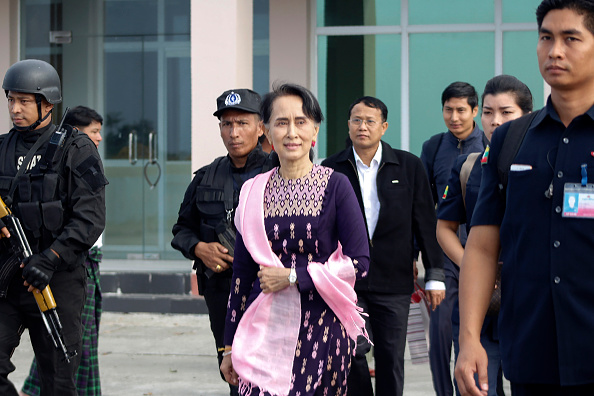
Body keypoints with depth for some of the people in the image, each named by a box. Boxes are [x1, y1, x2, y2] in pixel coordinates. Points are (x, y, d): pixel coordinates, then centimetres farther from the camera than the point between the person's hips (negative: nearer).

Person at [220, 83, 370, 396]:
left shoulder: (335, 186, 0)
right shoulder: (253, 191, 8)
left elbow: (358, 263, -5)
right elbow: (242, 273, 12)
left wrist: (293, 276, -10)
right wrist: (230, 346, 13)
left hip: (322, 325, -2)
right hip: (265, 330, 2)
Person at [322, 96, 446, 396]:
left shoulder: (409, 166, 3)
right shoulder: (332, 168, 4)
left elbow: (425, 223, 4)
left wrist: (434, 276, 2)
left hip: (393, 281, 0)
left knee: (390, 358, 3)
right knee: (352, 351, -6)